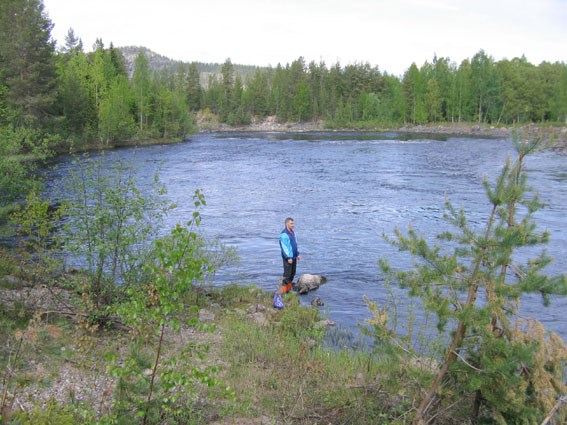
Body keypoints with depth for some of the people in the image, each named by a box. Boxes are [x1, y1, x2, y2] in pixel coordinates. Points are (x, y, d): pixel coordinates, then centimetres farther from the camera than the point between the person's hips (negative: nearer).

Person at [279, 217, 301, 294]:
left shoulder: (292, 232, 12)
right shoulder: (283, 234, -16)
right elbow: (284, 247, -19)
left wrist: (297, 254, 17)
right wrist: (288, 257, -21)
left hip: (293, 257, 9)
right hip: (287, 258, -9)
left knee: (293, 273, 13)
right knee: (287, 274, -5)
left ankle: (289, 289, 23)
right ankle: (283, 291, 3)